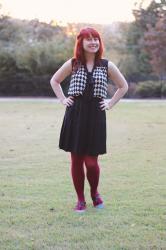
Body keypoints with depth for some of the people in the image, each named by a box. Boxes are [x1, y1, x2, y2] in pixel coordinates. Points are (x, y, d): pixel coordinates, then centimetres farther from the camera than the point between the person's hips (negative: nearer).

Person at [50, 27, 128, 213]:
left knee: (91, 162, -5)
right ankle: (80, 200, 19)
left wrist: (110, 103, 6)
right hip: (75, 116, 1)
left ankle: (95, 193, 25)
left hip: (96, 116, -1)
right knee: (76, 161, 4)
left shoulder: (107, 65, 4)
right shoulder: (73, 64, 5)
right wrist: (63, 99, 7)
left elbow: (123, 86, 15)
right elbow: (54, 81, 18)